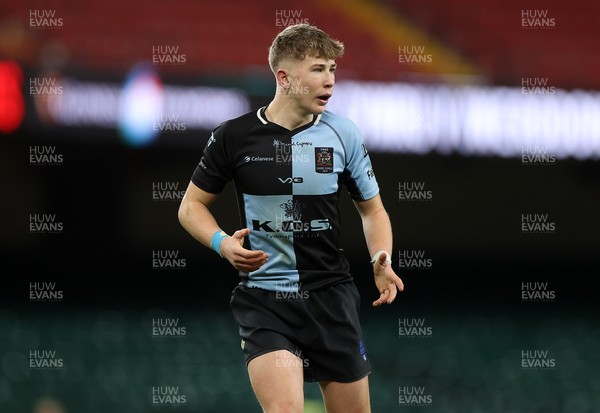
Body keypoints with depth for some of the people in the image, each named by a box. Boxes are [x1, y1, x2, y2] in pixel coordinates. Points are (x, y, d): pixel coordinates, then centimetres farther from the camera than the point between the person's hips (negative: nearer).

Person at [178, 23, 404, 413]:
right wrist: (223, 243, -13)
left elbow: (372, 209, 12)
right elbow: (192, 205, 7)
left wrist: (381, 261, -7)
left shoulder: (343, 134, 1)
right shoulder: (234, 136, -4)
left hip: (332, 294, 3)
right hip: (264, 302, -3)